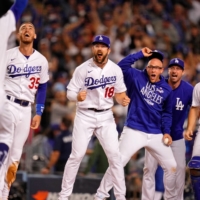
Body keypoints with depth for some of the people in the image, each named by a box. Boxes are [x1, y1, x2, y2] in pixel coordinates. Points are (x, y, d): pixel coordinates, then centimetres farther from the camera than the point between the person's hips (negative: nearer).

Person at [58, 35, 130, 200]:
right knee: (77, 155, -5)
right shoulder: (83, 69, -10)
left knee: (115, 156, -3)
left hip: (106, 116, 2)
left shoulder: (116, 69, -1)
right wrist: (78, 97, -32)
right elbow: (70, 93, -10)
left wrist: (123, 100, -17)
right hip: (85, 115, -2)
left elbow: (119, 93, 6)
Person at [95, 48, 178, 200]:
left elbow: (167, 112, 13)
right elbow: (122, 66, -17)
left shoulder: (167, 89, 6)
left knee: (171, 166, 7)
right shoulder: (137, 77, -2)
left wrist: (166, 132, 1)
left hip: (156, 135, 4)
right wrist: (141, 54, -17)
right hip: (134, 132, -4)